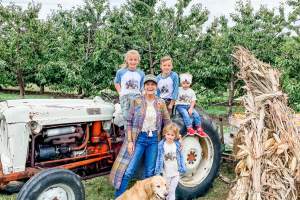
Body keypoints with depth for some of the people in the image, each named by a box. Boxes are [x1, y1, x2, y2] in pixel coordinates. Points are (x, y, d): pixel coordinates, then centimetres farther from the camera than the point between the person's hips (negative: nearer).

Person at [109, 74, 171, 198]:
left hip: (154, 139, 3)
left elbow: (167, 122, 8)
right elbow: (129, 122, -4)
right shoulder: (136, 101, -4)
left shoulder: (161, 103, 4)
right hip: (139, 138, -3)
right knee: (128, 171, -4)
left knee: (150, 173, 12)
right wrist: (129, 141, -10)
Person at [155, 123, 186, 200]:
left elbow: (181, 157, 2)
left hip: (175, 173, 1)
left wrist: (182, 168, 1)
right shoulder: (161, 145, -10)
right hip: (166, 173, 0)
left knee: (172, 191, 9)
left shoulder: (177, 145, -7)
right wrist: (158, 171, -4)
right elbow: (159, 158, -5)